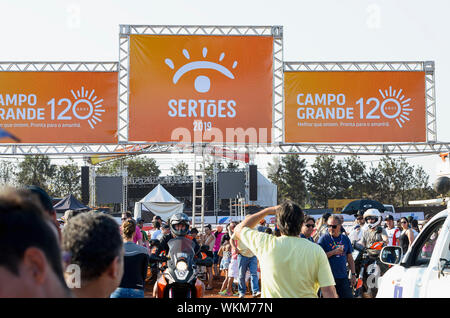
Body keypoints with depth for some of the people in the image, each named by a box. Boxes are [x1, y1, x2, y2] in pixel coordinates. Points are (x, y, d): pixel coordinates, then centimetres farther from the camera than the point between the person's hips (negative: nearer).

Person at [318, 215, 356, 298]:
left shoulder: (345, 239, 10)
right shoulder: (324, 238, -2)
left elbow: (350, 258, 15)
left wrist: (353, 274, 9)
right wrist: (333, 252, -17)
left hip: (343, 277, 4)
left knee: (348, 296, 2)